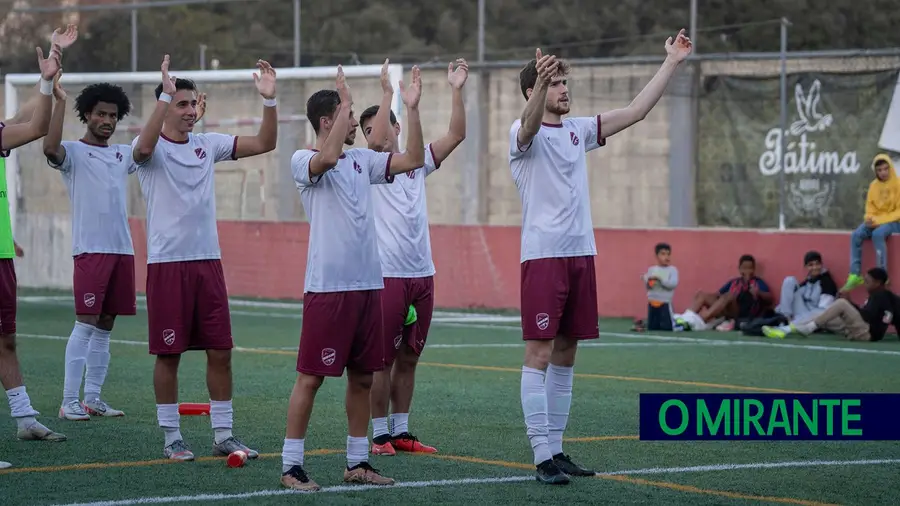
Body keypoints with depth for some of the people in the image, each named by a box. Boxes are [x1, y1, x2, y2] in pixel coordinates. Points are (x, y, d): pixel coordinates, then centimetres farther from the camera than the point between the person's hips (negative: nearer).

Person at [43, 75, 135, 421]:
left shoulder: (123, 155, 16)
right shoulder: (73, 152, -2)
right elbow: (50, 148, -23)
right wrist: (59, 101, -27)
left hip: (122, 250, 6)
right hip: (90, 250, -6)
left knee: (105, 326, 8)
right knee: (85, 324, -9)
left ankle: (92, 398, 13)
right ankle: (69, 402, -7)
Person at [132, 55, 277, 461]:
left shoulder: (208, 145, 9)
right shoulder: (151, 149, -5)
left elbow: (264, 143, 5)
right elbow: (144, 147, -30)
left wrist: (268, 100, -9)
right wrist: (165, 94, -35)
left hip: (208, 260, 5)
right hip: (167, 263, -5)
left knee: (220, 351, 4)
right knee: (169, 353, 0)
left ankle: (223, 435, 12)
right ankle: (172, 437, 10)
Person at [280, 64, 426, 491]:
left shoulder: (362, 161, 14)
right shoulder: (303, 162, -6)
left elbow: (413, 160, 8)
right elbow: (328, 158, -29)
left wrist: (412, 109, 1)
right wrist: (345, 104, -24)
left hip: (368, 284, 7)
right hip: (327, 287, -7)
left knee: (363, 376, 10)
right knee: (311, 376, -5)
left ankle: (357, 462, 19)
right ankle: (291, 466, 0)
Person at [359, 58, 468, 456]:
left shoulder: (418, 163, 12)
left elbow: (456, 135, 4)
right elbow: (377, 145, -22)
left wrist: (456, 91, -6)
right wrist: (387, 92, -24)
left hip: (422, 275, 5)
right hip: (386, 276, -5)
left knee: (408, 358, 10)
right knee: (382, 358, -3)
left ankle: (401, 431, 16)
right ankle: (379, 434, 3)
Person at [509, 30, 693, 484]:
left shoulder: (577, 131, 15)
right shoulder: (523, 134, -5)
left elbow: (636, 111, 15)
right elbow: (531, 123, -30)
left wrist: (671, 63, 10)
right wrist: (540, 82, -50)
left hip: (580, 254, 7)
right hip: (543, 255, -7)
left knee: (565, 354, 10)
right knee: (539, 353, -8)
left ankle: (556, 449, 16)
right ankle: (542, 457, -9)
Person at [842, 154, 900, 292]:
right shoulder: (873, 185, 9)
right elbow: (870, 207, 13)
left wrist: (880, 220, -20)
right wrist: (870, 218, -10)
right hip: (876, 222, 5)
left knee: (878, 234, -36)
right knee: (856, 235, -22)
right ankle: (855, 275, -24)